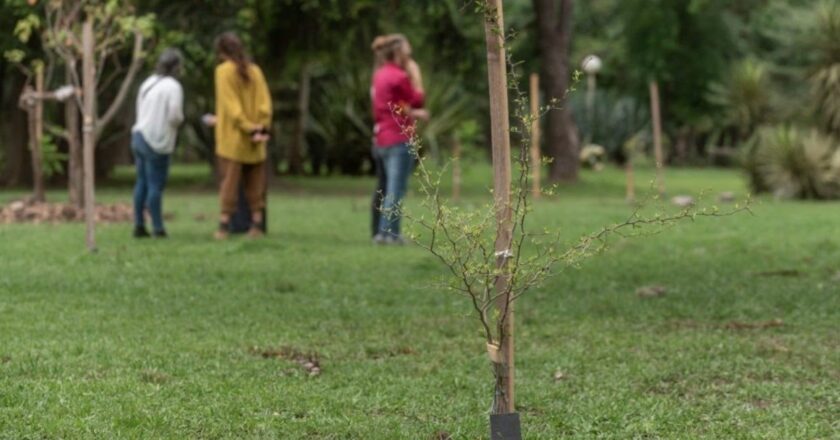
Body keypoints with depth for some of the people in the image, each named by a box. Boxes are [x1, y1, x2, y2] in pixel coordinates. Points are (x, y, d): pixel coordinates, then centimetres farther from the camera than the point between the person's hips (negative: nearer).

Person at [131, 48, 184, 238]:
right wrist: (179, 119, 4)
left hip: (140, 135, 8)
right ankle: (158, 227, -3)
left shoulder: (148, 83, 10)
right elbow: (175, 116, -18)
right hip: (157, 142, -8)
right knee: (156, 185, -5)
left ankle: (139, 225, 12)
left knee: (142, 182, 11)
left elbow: (141, 111, 13)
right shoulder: (173, 87, -12)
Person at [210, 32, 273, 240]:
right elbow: (265, 102, 0)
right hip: (254, 144, 4)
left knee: (229, 181, -2)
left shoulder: (224, 70, -6)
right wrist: (262, 127, -5)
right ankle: (257, 223, 6)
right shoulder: (254, 70, 7)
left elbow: (231, 105, -13)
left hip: (232, 138, -4)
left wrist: (248, 128, -13)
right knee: (254, 183, 8)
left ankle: (225, 223, -6)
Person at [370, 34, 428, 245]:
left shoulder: (379, 75, 13)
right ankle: (389, 233, -11)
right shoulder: (400, 77, -13)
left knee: (383, 188, 13)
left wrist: (413, 113, 11)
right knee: (396, 188, -8)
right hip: (399, 139, -9)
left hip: (380, 138, 9)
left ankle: (379, 232, 16)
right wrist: (416, 76, 0)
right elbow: (418, 101, -5)